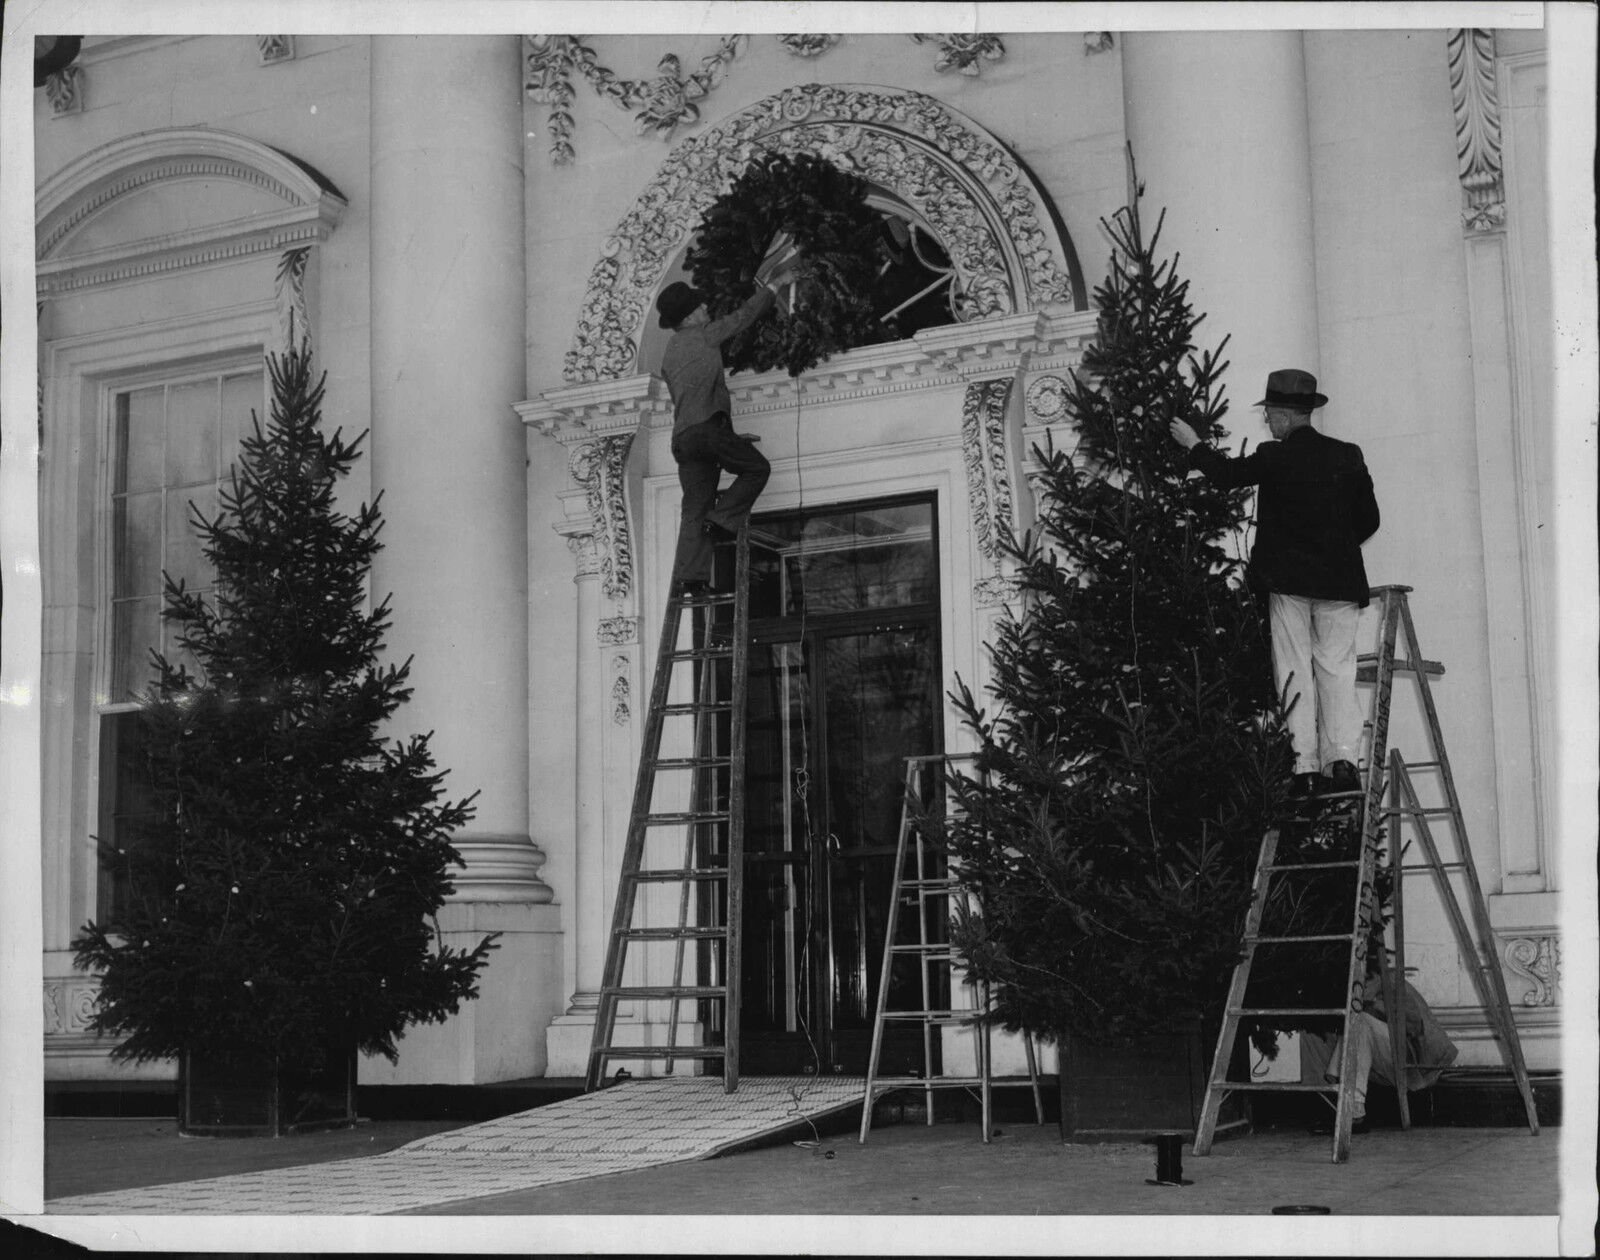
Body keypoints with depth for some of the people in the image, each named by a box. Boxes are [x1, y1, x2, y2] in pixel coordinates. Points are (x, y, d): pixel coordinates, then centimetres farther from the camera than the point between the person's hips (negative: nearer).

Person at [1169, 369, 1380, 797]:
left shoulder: (1274, 457, -8)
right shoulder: (1348, 456, 2)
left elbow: (1228, 473, 9)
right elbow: (1369, 520, 8)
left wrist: (1193, 445, 24)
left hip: (1287, 581, -2)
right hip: (1339, 583, 2)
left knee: (1293, 672, 3)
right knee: (1337, 670, 6)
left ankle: (1306, 769, -2)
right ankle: (1342, 759, -7)